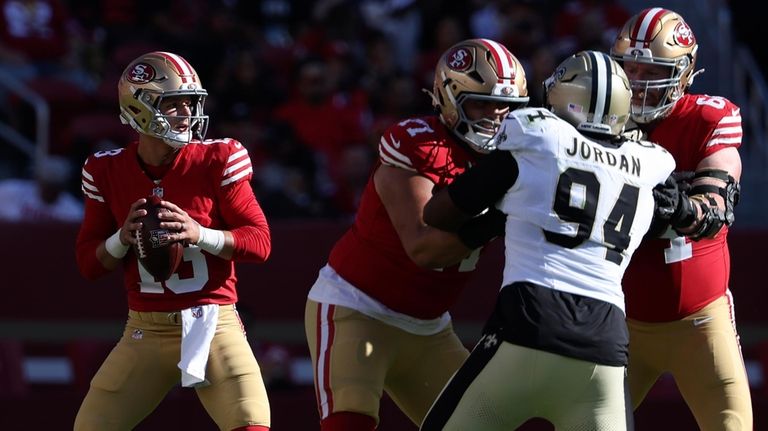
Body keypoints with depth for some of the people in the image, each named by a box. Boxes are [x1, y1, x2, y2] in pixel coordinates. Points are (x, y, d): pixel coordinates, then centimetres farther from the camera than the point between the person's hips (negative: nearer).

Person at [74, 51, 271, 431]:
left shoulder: (216, 161, -6)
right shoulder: (108, 172, 2)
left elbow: (260, 242, -5)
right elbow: (88, 263, 8)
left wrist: (200, 234, -21)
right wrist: (124, 238, -14)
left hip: (213, 324, -2)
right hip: (146, 331, 2)